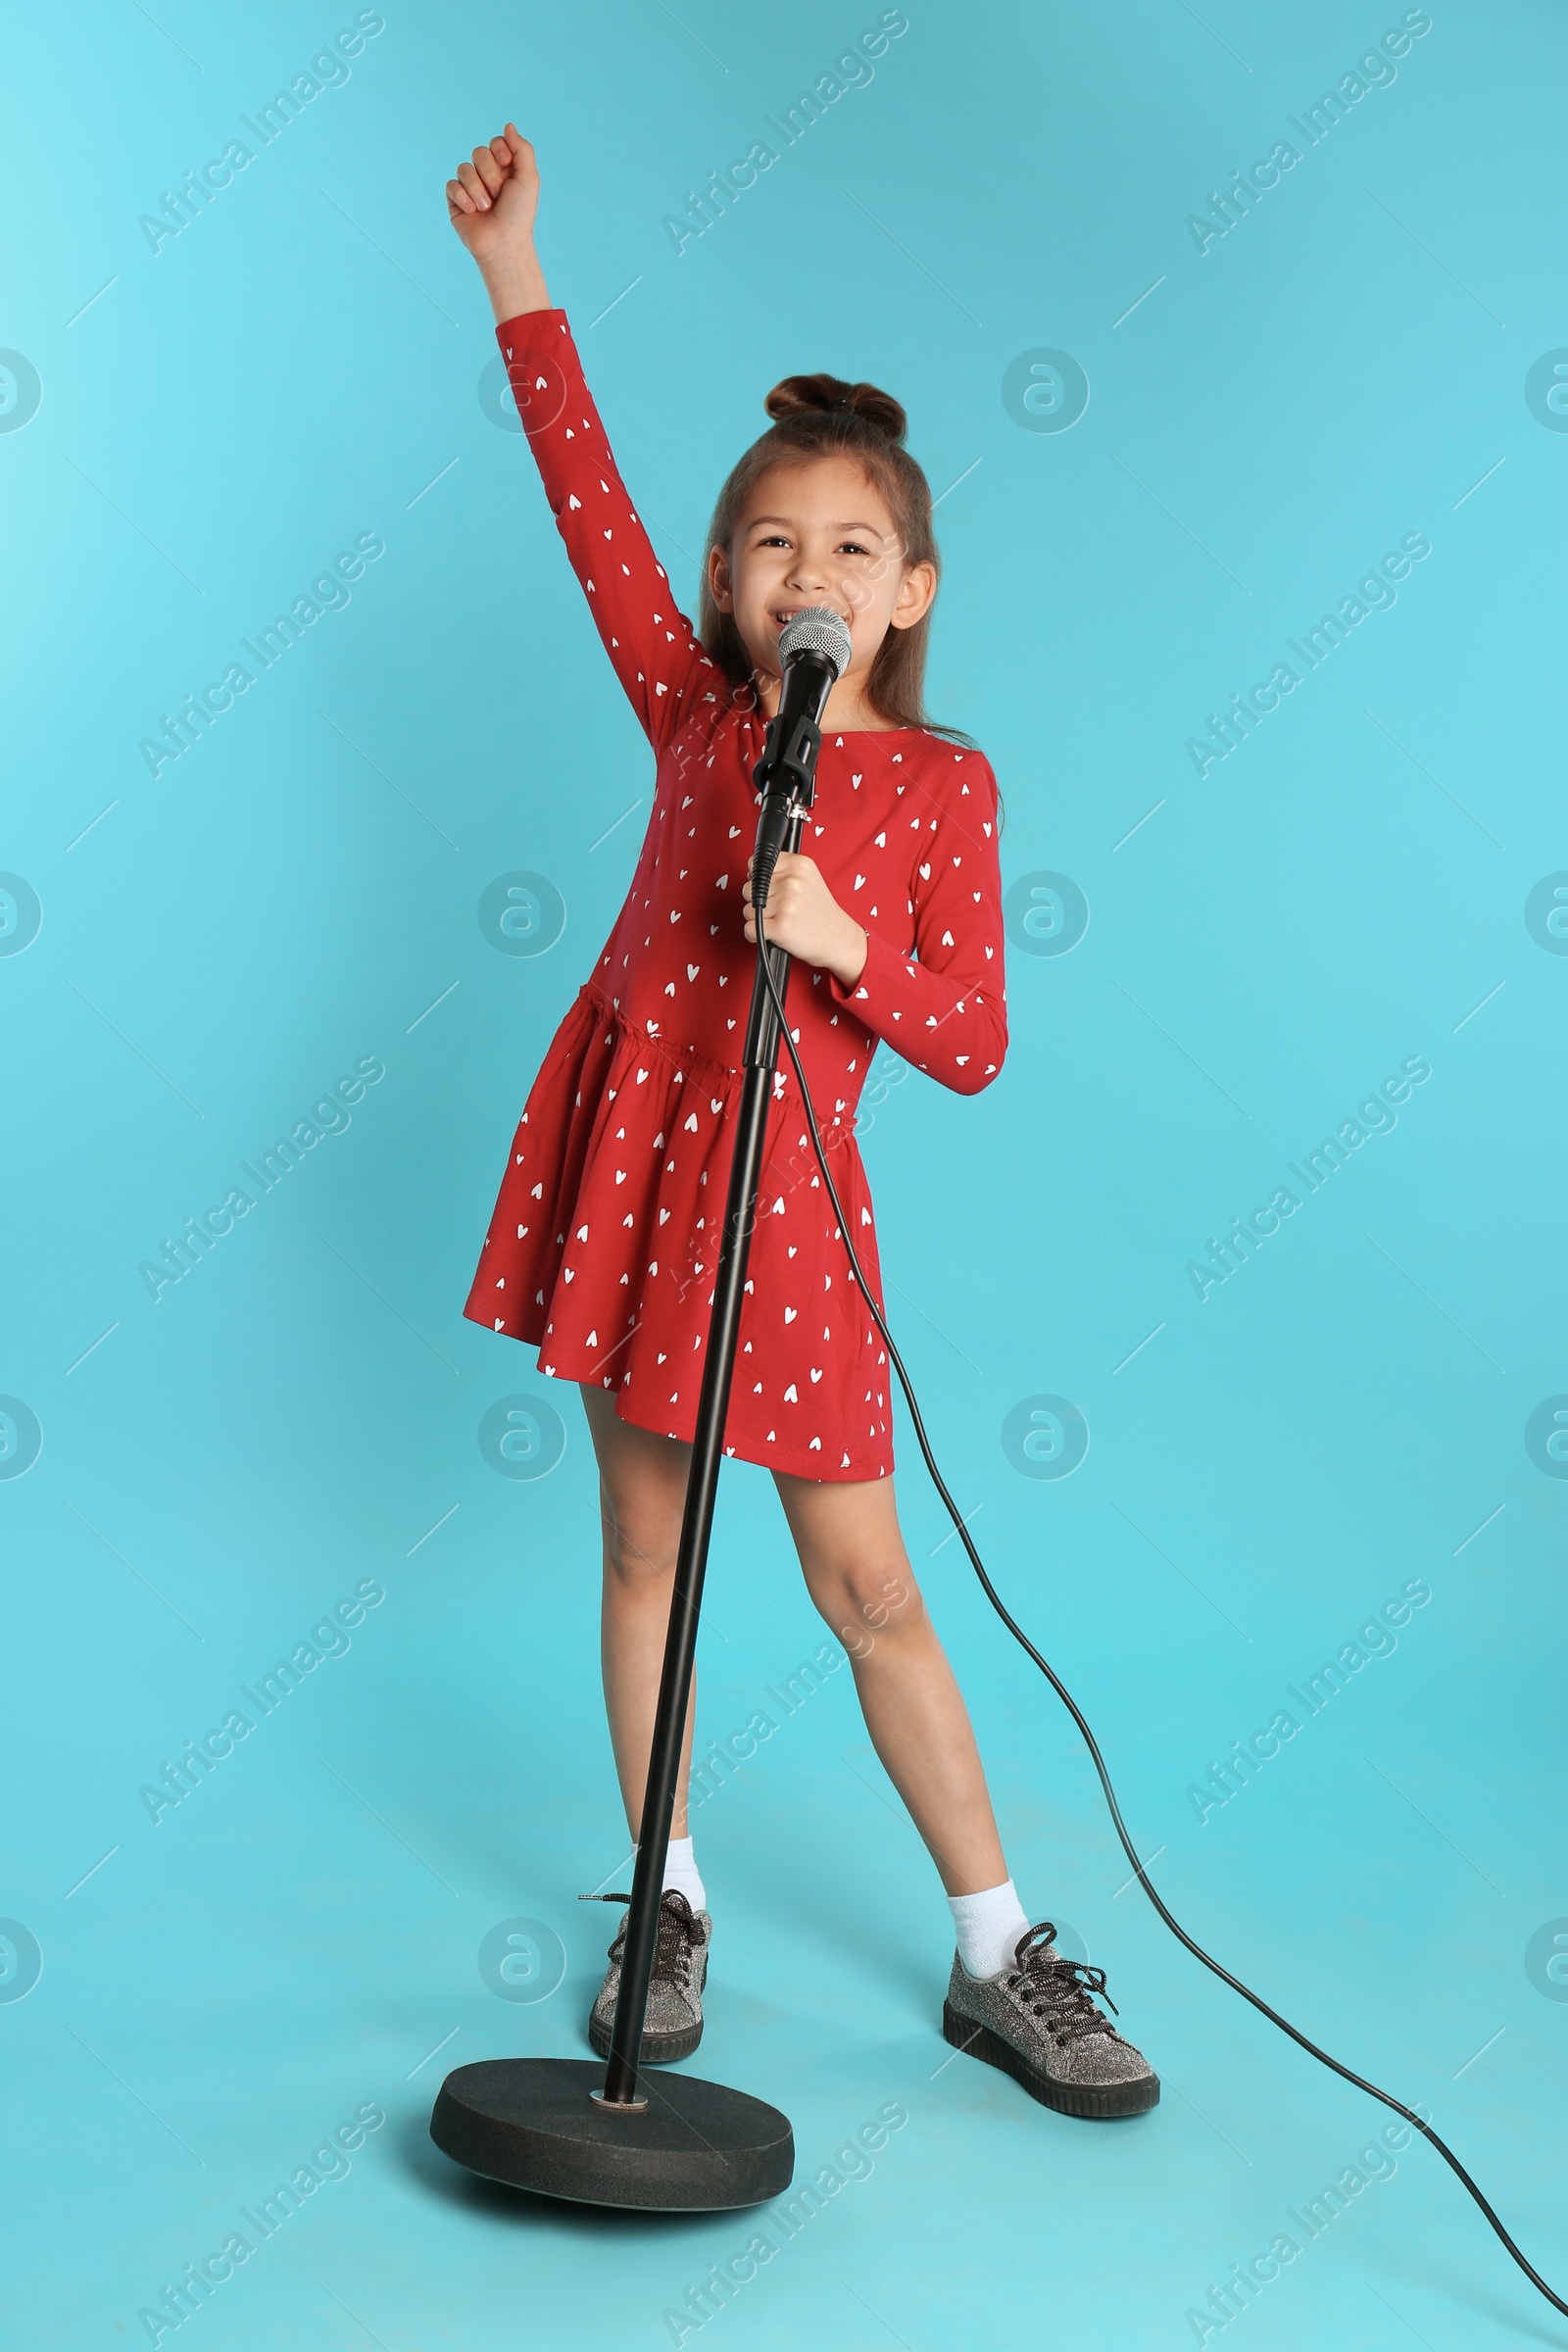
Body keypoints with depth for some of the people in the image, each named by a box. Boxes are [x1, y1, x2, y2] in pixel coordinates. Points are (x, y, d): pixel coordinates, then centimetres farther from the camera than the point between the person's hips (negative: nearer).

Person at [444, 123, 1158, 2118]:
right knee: (644, 1540, 10)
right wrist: (515, 274, -2)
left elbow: (973, 1045, -5)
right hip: (628, 1141, 3)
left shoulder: (942, 785, -3)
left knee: (866, 1588, 1)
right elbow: (587, 496, 1)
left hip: (785, 1181, -3)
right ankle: (668, 1906, 26)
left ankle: (999, 1960, 14)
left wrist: (842, 948, -22)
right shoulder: (691, 710, 4)